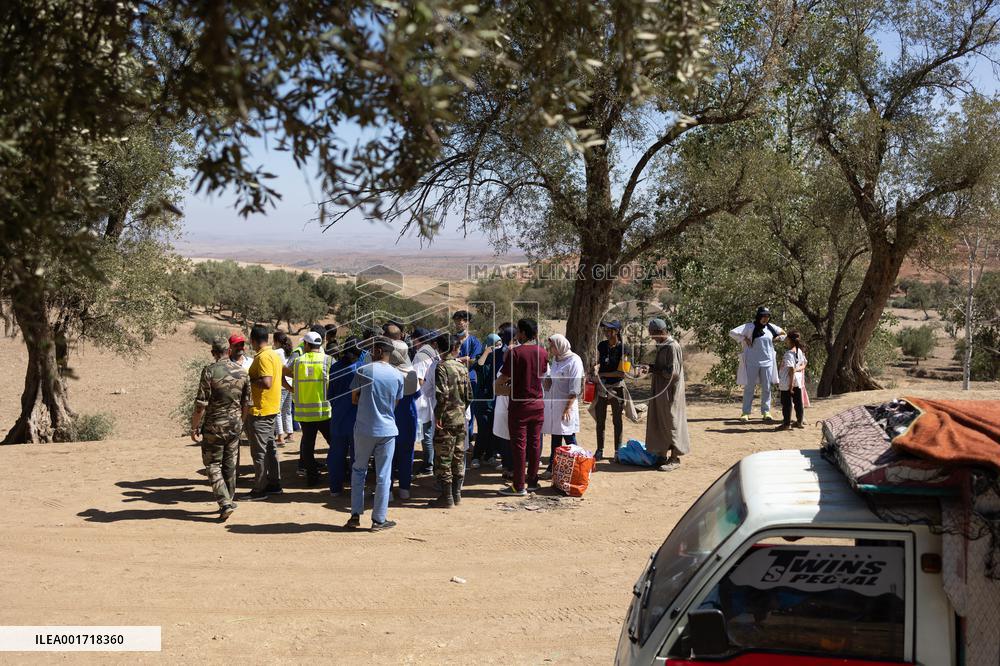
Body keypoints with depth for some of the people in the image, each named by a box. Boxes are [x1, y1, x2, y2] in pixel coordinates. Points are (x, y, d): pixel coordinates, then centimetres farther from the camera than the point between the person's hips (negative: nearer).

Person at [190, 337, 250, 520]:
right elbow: (246, 404, 8)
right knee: (230, 465, 15)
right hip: (234, 425, 4)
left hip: (214, 426, -4)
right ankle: (229, 501, 22)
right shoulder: (242, 372, 2)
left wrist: (194, 427, -5)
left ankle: (225, 503, -7)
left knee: (213, 465, 5)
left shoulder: (209, 371, -13)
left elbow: (201, 404, -14)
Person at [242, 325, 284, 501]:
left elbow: (266, 383, -28)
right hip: (271, 408, 10)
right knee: (269, 448, 17)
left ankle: (260, 489, 2)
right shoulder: (273, 354, 12)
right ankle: (274, 484, 24)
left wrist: (248, 380, -15)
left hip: (260, 410, -10)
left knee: (259, 451, -3)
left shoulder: (263, 357, -19)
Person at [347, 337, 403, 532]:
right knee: (383, 475, 6)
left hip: (364, 429, -1)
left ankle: (355, 515, 14)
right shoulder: (398, 376, 0)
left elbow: (354, 399, 0)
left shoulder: (363, 371, -8)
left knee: (358, 470, 15)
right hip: (387, 430, 1)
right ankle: (379, 520, 11)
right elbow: (396, 403, 8)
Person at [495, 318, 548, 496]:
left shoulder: (515, 352, -15)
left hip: (519, 404, -5)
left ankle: (519, 485, 5)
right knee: (535, 443, 12)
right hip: (538, 403, 5)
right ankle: (532, 480, 20)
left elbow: (503, 379, -13)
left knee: (519, 444, 0)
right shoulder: (542, 353, 2)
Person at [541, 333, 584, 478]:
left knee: (569, 439, -2)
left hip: (565, 405, -7)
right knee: (555, 438, 13)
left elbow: (575, 388, -15)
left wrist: (568, 408, -19)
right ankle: (552, 468, 19)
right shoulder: (554, 359, 12)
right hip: (552, 404, 7)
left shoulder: (574, 361, -10)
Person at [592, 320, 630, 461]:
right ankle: (599, 450, 17)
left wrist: (602, 374, -15)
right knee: (600, 420, 7)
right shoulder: (601, 345, 5)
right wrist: (596, 367, -5)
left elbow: (621, 372, -14)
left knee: (617, 420, 7)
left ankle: (618, 450, 17)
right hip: (601, 386, 4)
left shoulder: (624, 348, -11)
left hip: (616, 387, -4)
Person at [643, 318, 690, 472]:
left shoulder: (672, 346, -17)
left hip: (670, 392, -9)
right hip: (660, 391, 9)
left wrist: (656, 370, -12)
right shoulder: (662, 346, 12)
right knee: (659, 423, 12)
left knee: (671, 423, -2)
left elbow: (673, 372, -21)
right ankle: (662, 455, 21)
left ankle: (674, 458, 6)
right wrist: (654, 369, 5)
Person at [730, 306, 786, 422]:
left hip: (767, 362, 4)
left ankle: (766, 412, 16)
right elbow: (732, 332, -11)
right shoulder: (750, 327, -7)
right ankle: (745, 413, 5)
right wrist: (744, 339, -11)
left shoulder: (771, 327, 6)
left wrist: (777, 338, 6)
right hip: (752, 362, -4)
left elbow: (783, 334, 23)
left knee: (767, 388, 7)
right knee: (749, 387, 1)